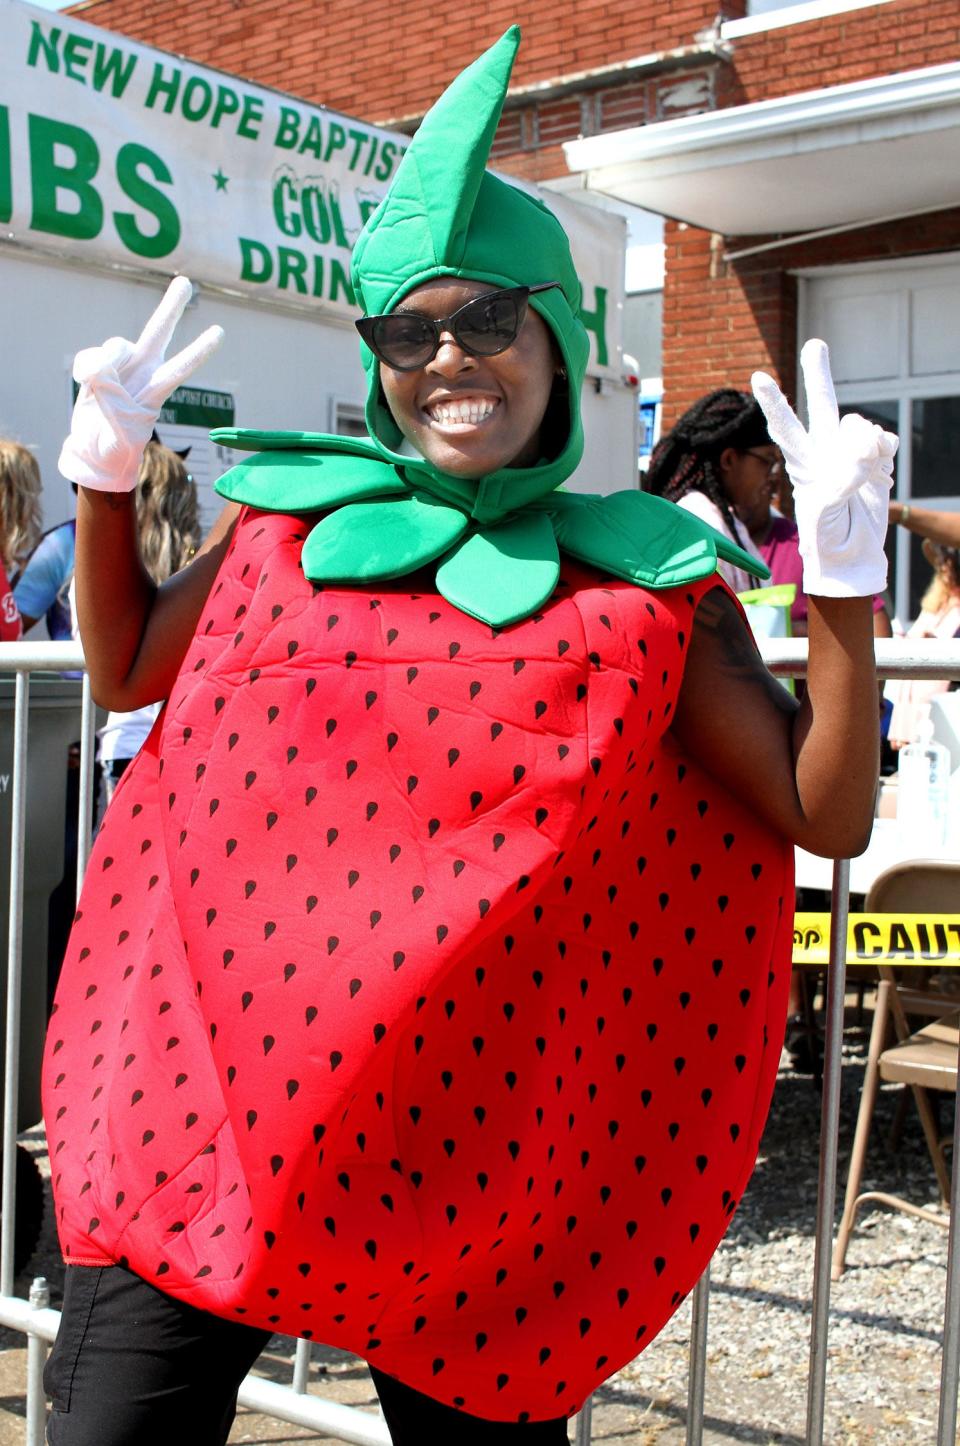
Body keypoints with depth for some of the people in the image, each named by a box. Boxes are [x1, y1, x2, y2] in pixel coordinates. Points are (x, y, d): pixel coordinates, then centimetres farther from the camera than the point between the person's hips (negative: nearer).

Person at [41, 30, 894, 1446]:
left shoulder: (646, 587, -2)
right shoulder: (295, 514, 5)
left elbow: (828, 815, -4)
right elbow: (125, 670, 20)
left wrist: (843, 571, -13)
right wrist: (105, 469, 11)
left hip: (464, 1147, -1)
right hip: (201, 1102, 2)